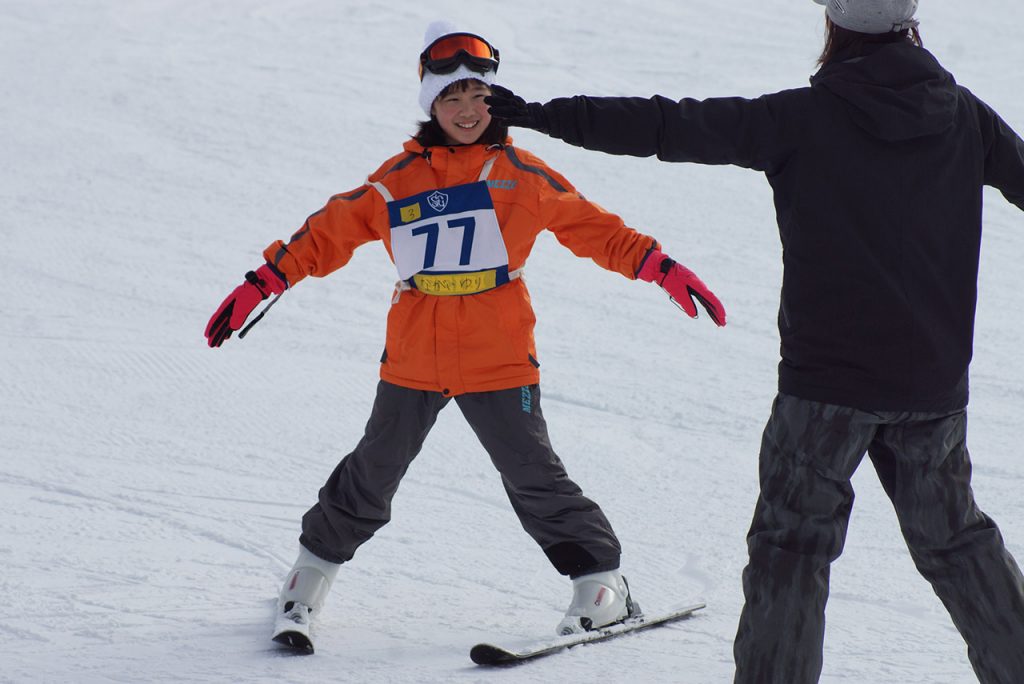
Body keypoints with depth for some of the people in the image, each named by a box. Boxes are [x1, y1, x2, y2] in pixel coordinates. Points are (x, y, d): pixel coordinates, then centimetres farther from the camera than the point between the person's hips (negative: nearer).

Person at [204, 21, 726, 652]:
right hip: (413, 358, 2)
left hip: (499, 362, -2)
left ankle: (601, 583, 10)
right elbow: (332, 231, 8)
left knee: (534, 476, -1)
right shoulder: (399, 179, 3)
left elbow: (591, 227, 4)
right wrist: (263, 283, 5)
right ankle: (316, 567, 30)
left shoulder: (521, 174, 1)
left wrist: (661, 268, -4)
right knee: (373, 475, 10)